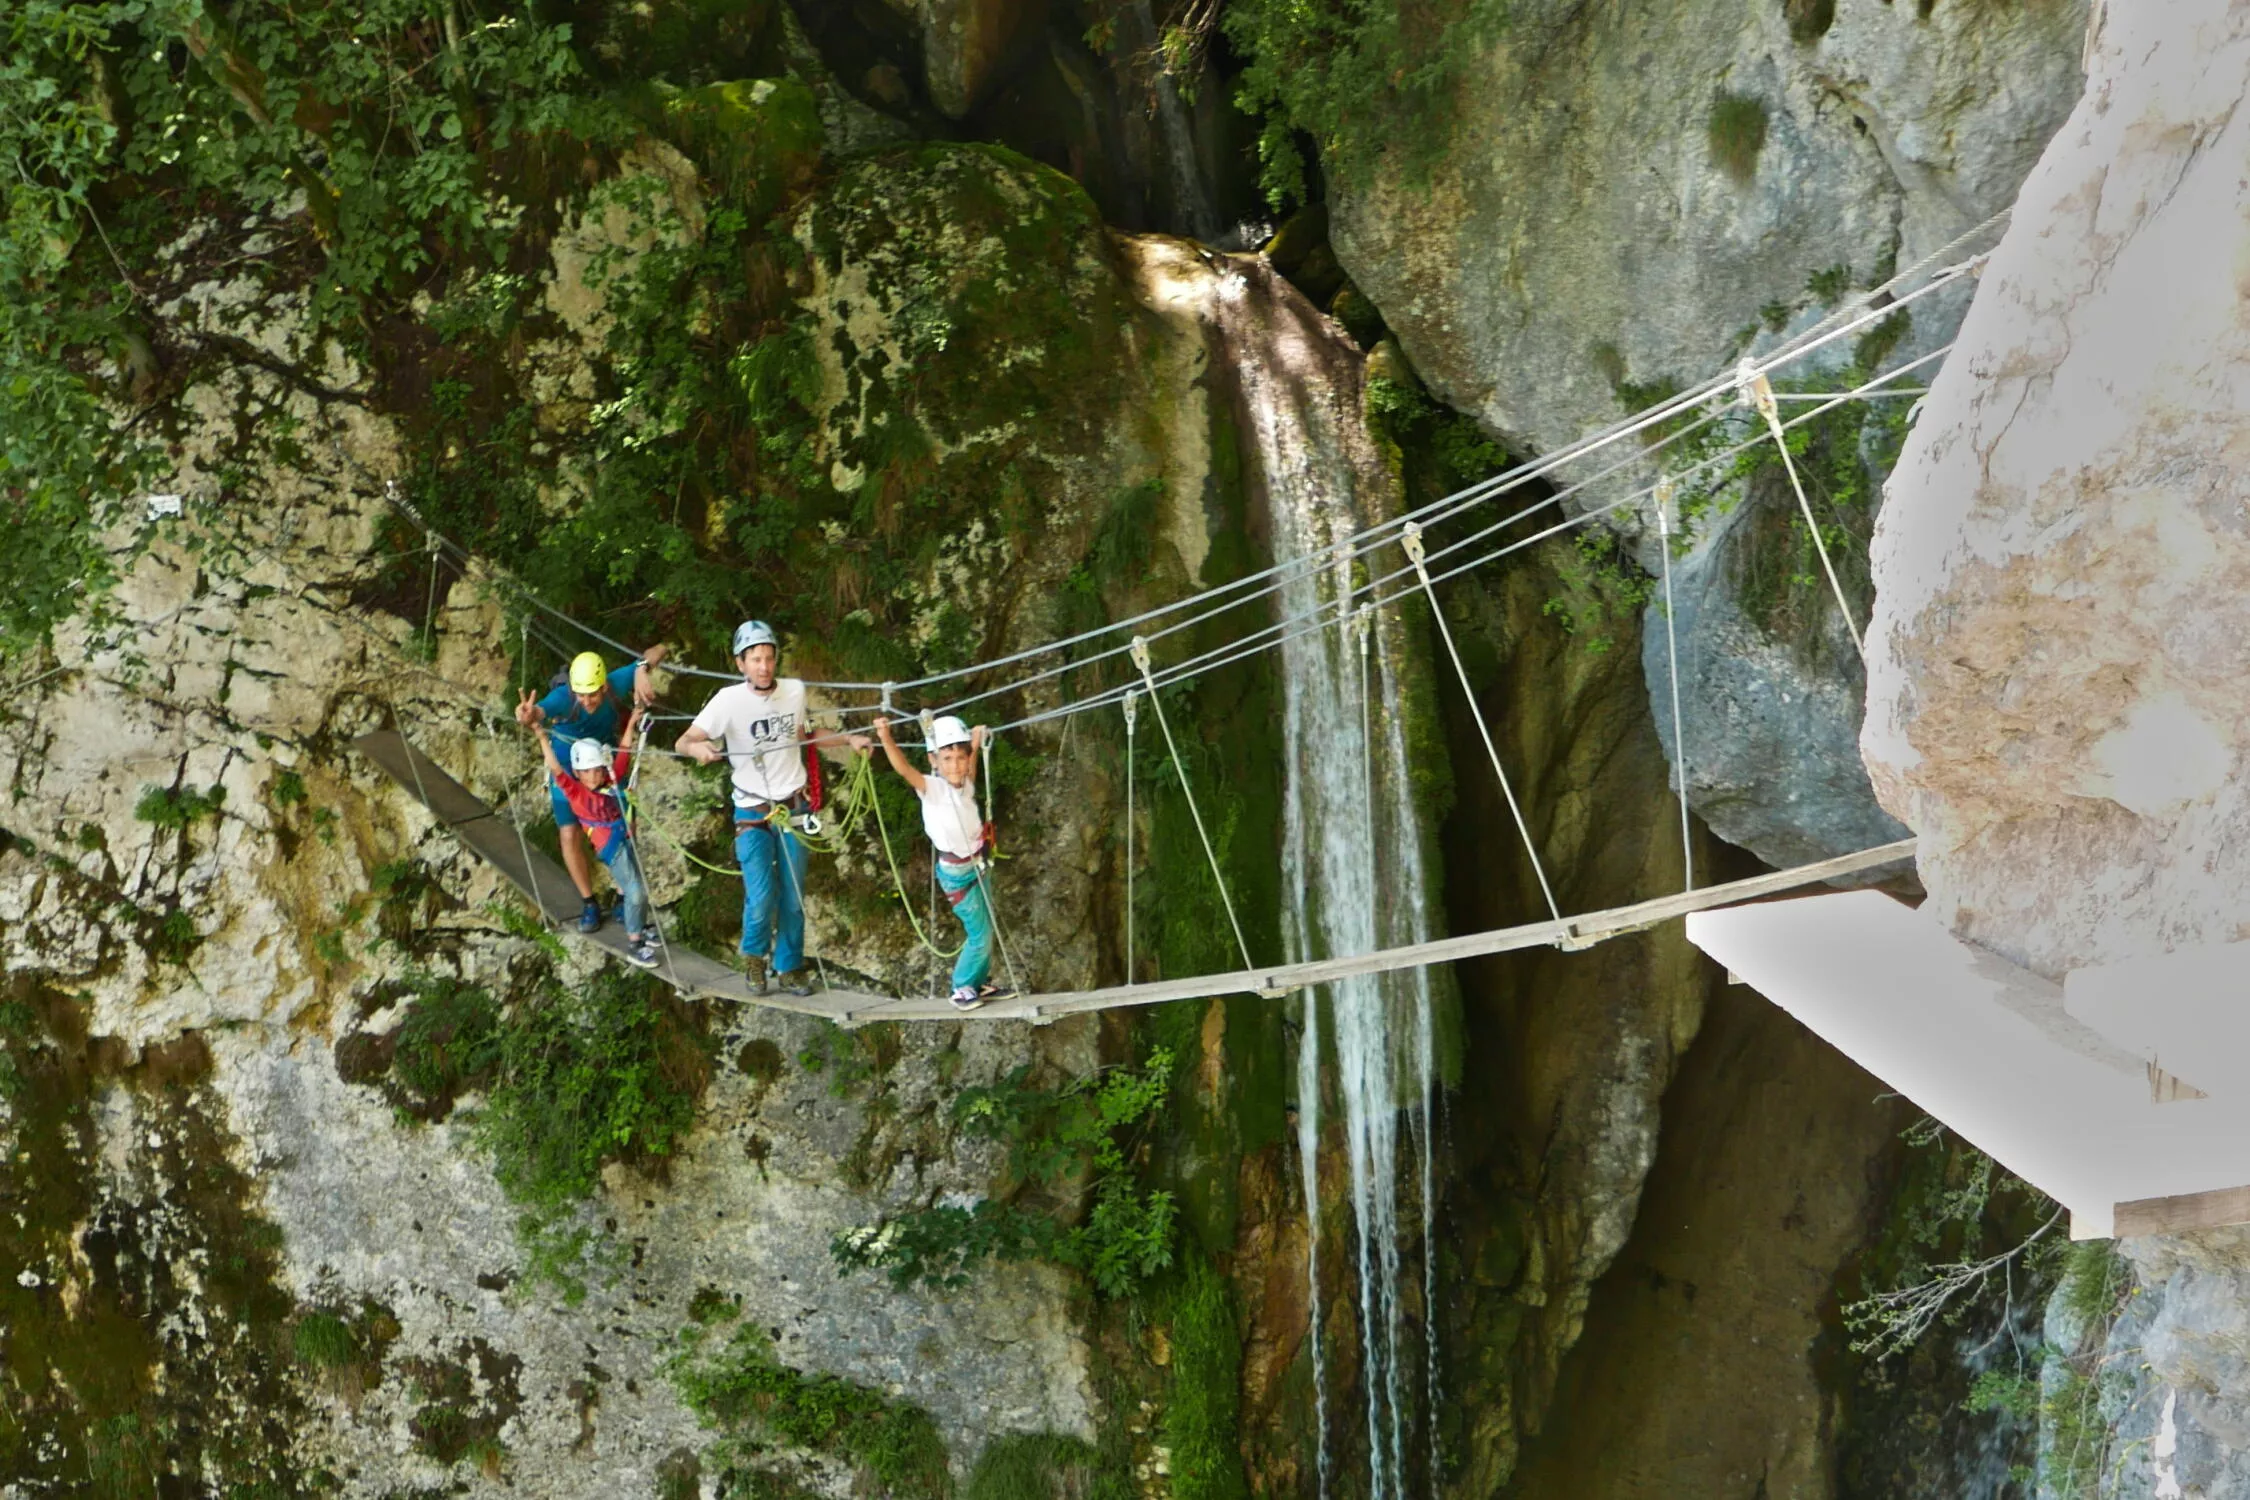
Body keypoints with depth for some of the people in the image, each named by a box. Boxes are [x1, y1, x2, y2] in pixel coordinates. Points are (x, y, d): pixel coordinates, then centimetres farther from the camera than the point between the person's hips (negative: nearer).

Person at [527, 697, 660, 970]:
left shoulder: (612, 782, 6)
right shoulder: (575, 791, -6)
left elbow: (623, 756, 16)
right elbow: (555, 768, -14)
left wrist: (630, 725, 18)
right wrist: (540, 735, -21)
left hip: (627, 842, 6)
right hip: (611, 849, -6)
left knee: (640, 889, 17)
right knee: (635, 892, -13)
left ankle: (640, 929, 42)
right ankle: (634, 946, -5)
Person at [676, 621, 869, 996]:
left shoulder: (795, 691, 0)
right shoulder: (729, 699, -14)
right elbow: (685, 741, -19)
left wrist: (848, 739, 9)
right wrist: (699, 747, -42)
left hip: (793, 808, 4)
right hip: (752, 813, -4)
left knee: (793, 897, 6)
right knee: (761, 898, -13)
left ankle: (789, 968, 24)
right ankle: (754, 955, 15)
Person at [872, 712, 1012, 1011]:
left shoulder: (966, 785, -2)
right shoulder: (932, 789, -21)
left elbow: (971, 761, 21)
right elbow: (903, 768, -39)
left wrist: (976, 742, 8)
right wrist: (887, 739, -52)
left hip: (976, 864, 7)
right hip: (956, 872, -7)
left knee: (986, 928, 16)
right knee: (979, 933, -6)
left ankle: (981, 983, 31)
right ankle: (962, 988, 11)